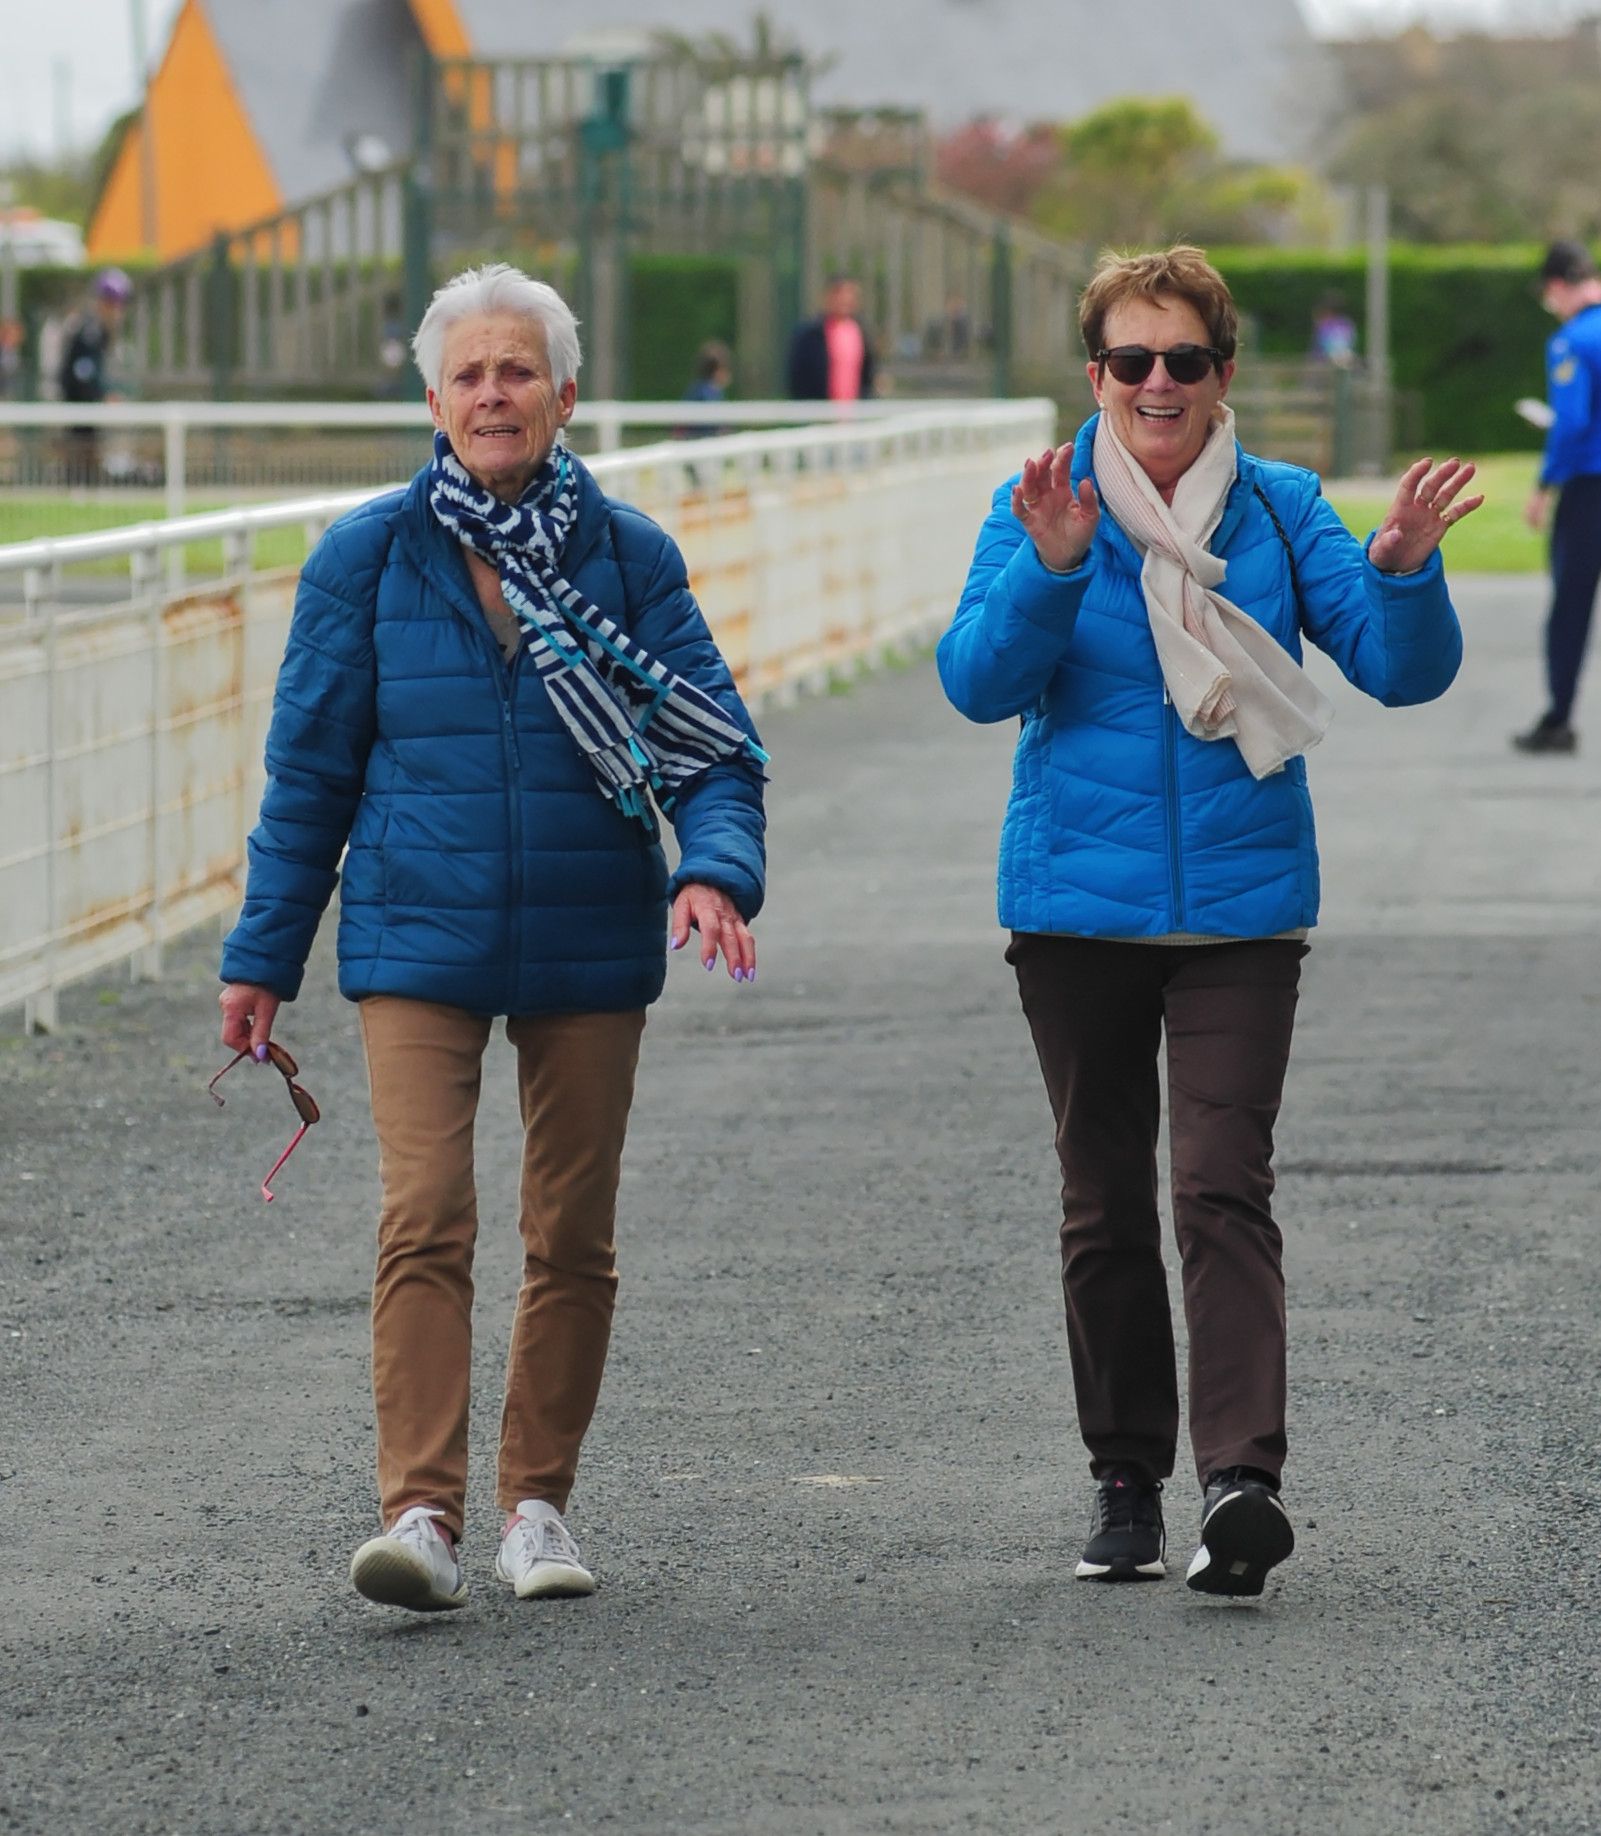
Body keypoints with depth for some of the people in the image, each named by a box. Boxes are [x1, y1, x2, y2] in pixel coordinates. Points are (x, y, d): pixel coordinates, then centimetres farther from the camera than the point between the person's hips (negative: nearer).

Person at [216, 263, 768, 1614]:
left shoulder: (628, 556, 1)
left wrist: (717, 869, -20)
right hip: (418, 936, -1)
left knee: (574, 1237, 8)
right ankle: (422, 1514, -19)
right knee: (425, 1220, -15)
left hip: (590, 946, 1)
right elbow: (311, 770, 6)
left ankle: (539, 1500, 22)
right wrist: (263, 956, 6)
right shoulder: (369, 559, 1)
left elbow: (716, 747, 0)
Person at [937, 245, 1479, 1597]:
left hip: (1241, 902, -1)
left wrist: (1402, 571, -24)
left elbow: (1407, 671, -4)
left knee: (1225, 1187, -13)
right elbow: (980, 683, -11)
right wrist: (1050, 570, -27)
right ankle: (1126, 1478, 19)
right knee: (1107, 1203, 9)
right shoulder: (1040, 509, 1)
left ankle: (1244, 1477, -20)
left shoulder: (1281, 511, 2)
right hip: (1077, 905, 1)